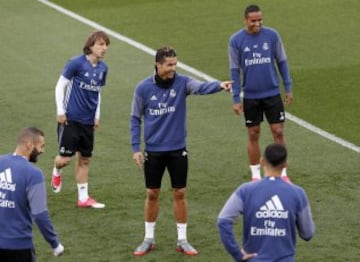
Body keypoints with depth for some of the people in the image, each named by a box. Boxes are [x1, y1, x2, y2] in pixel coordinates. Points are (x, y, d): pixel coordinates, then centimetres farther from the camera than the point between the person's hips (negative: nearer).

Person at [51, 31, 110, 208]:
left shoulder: (103, 68, 6)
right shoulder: (76, 63, -12)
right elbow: (60, 86, -7)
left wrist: (97, 116, 16)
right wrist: (60, 111, -8)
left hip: (88, 122, 6)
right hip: (70, 119, -6)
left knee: (84, 160, 10)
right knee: (65, 158, -6)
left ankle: (83, 198, 17)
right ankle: (56, 173, 29)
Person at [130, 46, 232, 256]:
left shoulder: (182, 82, -7)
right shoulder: (143, 88, -6)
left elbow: (200, 87, -28)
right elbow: (136, 118, 2)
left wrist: (219, 86, -49)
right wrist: (136, 148, -3)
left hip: (177, 150, 0)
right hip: (153, 150, 0)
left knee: (180, 194, 5)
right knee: (152, 194, 8)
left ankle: (182, 240, 16)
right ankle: (149, 239, 22)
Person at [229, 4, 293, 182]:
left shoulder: (272, 35, -5)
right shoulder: (236, 40, -6)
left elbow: (281, 62, 4)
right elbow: (235, 70, -1)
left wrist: (288, 88, 3)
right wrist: (236, 99, -4)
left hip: (272, 93, 0)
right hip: (250, 96, 0)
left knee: (278, 132, 1)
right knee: (253, 135, 7)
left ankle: (282, 173, 12)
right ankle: (255, 175, 18)